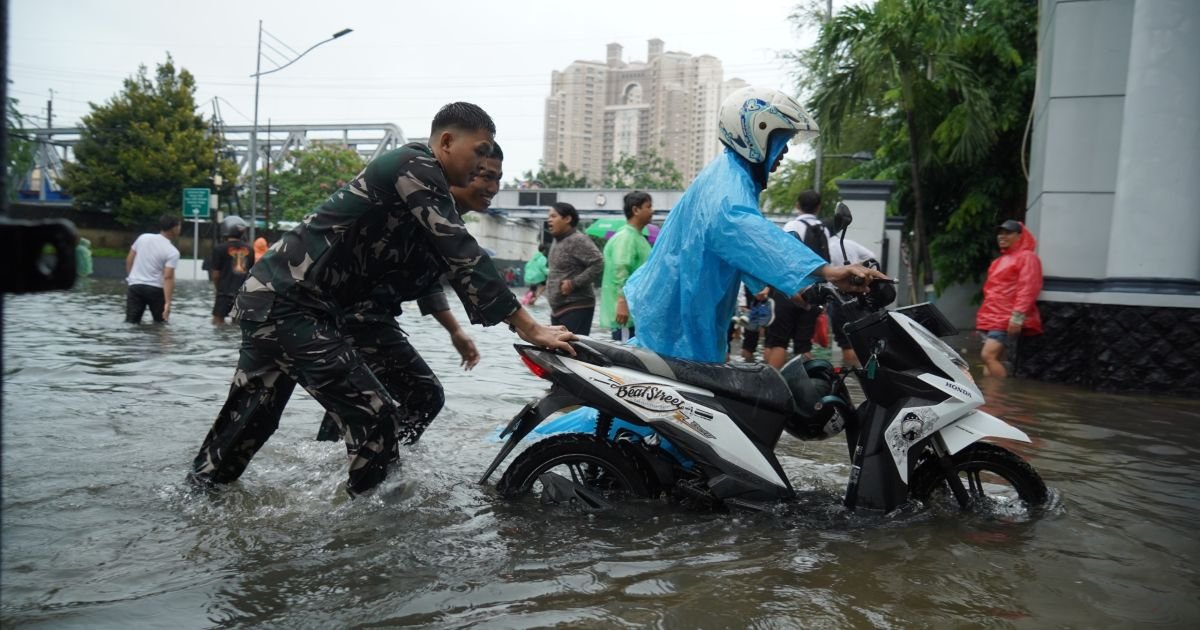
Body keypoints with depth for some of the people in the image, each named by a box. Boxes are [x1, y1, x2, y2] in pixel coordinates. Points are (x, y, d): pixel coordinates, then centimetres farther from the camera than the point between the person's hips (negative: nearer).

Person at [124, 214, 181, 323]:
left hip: (135, 286, 4)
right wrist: (168, 303, -24)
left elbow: (129, 260, 10)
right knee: (160, 323, 11)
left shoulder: (143, 237, 3)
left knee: (131, 323, 3)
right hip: (155, 289, -4)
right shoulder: (172, 252, -11)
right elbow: (168, 277, -20)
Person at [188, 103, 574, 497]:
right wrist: (528, 327, -20)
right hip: (288, 306, -10)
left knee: (250, 419, 23)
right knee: (376, 418, -8)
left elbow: (424, 271, 20)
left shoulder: (423, 183, 16)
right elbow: (462, 254, -21)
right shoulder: (416, 166, -13)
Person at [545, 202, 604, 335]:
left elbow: (598, 264, -22)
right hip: (558, 308, 10)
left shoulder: (578, 240, -13)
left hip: (576, 308, -10)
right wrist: (550, 284, 11)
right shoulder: (557, 241, 16)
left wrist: (574, 283, -21)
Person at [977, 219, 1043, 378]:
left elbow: (1027, 289, -15)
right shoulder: (1000, 260, 24)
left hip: (1007, 319, -9)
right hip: (992, 318, 9)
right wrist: (984, 316, 22)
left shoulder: (1027, 257, -4)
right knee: (992, 359, 5)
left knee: (988, 355, -21)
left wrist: (1018, 316, -24)